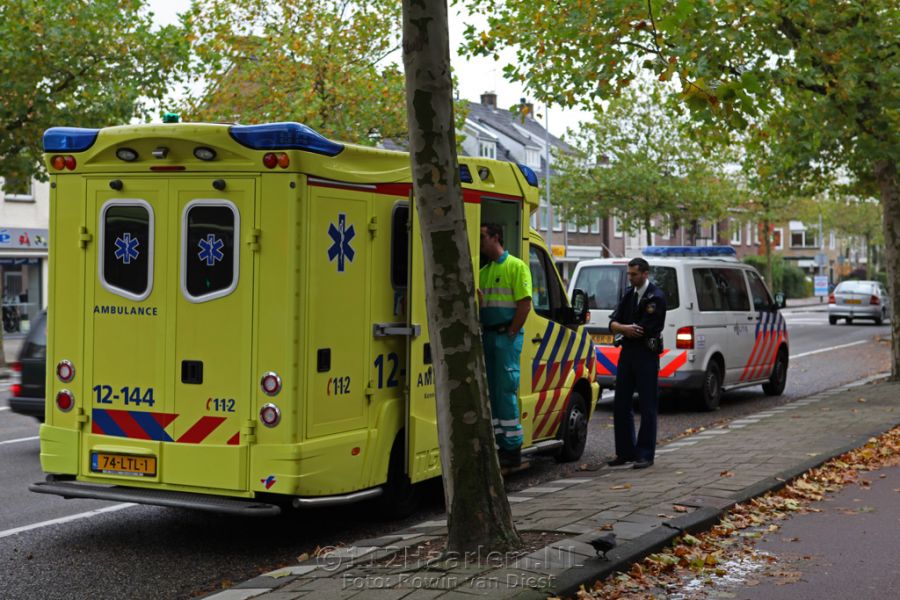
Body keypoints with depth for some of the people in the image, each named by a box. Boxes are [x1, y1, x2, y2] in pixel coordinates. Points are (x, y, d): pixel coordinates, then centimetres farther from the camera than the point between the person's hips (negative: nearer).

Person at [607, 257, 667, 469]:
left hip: (646, 355, -7)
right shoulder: (629, 294, 13)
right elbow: (613, 323, 6)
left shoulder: (656, 297, -10)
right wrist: (627, 329, -15)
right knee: (621, 405, 9)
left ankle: (645, 455, 3)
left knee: (648, 407, -2)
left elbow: (645, 329, -18)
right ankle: (626, 452, 18)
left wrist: (623, 329, -3)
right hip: (627, 354, 8)